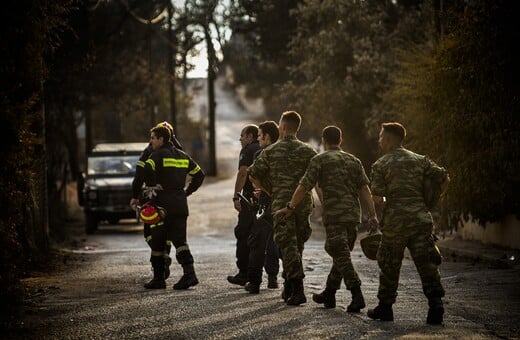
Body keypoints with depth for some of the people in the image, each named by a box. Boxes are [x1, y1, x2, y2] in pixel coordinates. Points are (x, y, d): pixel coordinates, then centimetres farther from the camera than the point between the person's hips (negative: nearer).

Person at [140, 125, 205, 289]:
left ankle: (158, 278, 10)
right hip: (181, 204, 6)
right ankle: (189, 273, -13)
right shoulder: (182, 156, 14)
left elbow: (147, 170, -26)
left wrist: (152, 187, -12)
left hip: (162, 203, -6)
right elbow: (199, 174, 19)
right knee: (180, 240, 4)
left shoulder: (158, 155, -7)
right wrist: (187, 191, 17)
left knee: (157, 242, 5)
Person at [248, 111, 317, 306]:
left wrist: (270, 191, 18)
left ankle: (298, 290, -15)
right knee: (297, 245, 15)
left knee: (288, 246, -3)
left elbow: (253, 175, 4)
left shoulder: (271, 151, 0)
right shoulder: (307, 151, 4)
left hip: (281, 204, -3)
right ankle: (288, 287, 24)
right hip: (303, 204, 3)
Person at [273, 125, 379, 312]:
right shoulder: (353, 160, 14)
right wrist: (372, 214, 2)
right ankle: (328, 295, 26)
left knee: (342, 257, -8)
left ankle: (357, 295, -20)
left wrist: (289, 208, 3)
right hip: (353, 215, 6)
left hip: (334, 215, -6)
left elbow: (304, 186, -5)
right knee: (341, 255, 15)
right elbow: (364, 188, 6)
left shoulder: (320, 160, -1)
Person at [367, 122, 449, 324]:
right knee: (427, 264, 1)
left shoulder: (381, 165, -2)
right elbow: (444, 178, 8)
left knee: (389, 266, 11)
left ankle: (385, 308, 19)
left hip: (395, 222, -2)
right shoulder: (420, 160, 8)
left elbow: (376, 197, -8)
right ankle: (435, 305, -10)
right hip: (421, 218, 2)